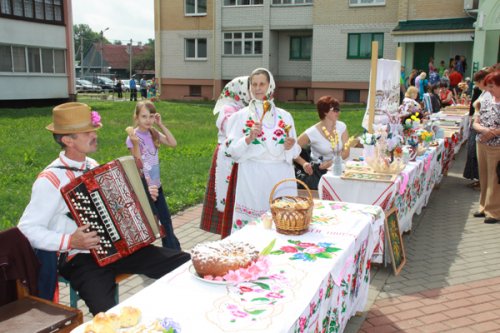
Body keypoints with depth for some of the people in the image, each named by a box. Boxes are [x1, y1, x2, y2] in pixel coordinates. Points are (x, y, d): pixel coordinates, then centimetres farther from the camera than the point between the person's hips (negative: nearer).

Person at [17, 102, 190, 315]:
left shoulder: (93, 165, 9)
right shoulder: (50, 180, -13)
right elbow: (28, 229, -12)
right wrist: (70, 242, -24)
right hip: (81, 259, -6)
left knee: (185, 263, -7)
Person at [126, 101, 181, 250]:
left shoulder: (154, 133, 3)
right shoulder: (133, 137, -14)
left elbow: (173, 143, -5)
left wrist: (161, 125, -9)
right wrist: (135, 143, -30)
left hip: (156, 185, 6)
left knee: (166, 220, 14)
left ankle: (174, 252, 27)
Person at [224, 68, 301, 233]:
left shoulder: (284, 116, 9)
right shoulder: (241, 116, 3)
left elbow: (295, 151, 12)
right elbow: (232, 149, -1)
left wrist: (290, 146, -9)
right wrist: (249, 138, -17)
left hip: (280, 177, 2)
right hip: (252, 178, -2)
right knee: (251, 223, -4)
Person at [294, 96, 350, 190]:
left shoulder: (342, 126, 0)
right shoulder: (312, 132, -13)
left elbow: (345, 152, -2)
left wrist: (331, 162, -18)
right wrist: (304, 163, -23)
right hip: (317, 171, -4)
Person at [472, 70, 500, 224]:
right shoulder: (486, 99, 7)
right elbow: (476, 123, 8)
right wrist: (484, 129, -12)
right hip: (481, 145, 6)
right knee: (484, 177, 15)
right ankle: (485, 207, 28)